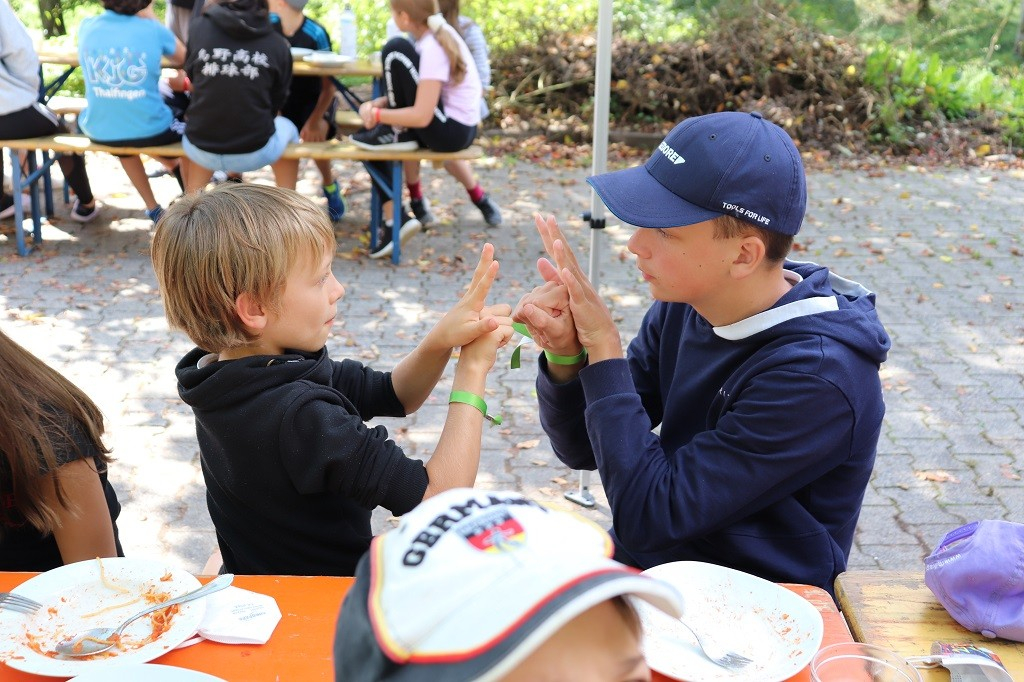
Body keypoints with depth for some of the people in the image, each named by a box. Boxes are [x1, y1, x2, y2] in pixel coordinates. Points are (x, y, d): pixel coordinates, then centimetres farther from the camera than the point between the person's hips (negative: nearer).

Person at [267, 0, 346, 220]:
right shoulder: (269, 25, -10)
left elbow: (328, 85, -19)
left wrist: (315, 120, -28)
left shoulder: (316, 34, -24)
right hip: (281, 96, 4)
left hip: (315, 99, -4)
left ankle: (329, 185, 2)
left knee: (314, 134, -30)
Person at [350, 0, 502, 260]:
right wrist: (378, 105, -1)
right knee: (372, 139, 15)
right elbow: (415, 92, 13)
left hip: (452, 131, -10)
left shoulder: (433, 50, -22)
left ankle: (399, 134, -2)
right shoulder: (438, 33, 5)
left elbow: (422, 116, -26)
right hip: (456, 128, 10)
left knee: (396, 50, -19)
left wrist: (377, 114, -13)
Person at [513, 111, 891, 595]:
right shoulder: (682, 307, -6)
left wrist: (604, 350, -24)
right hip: (642, 565, 6)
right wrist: (565, 354, -19)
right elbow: (581, 448, 1)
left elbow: (648, 518, -25)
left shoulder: (817, 375, -26)